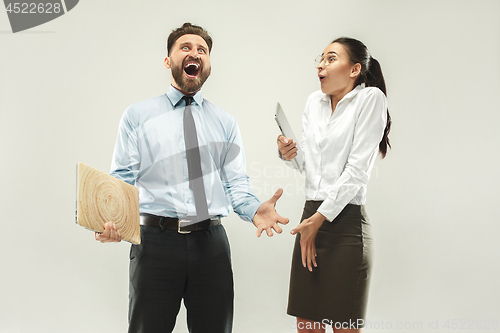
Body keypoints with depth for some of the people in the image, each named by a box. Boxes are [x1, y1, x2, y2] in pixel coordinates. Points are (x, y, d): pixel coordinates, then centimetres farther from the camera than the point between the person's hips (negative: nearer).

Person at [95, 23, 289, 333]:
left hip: (211, 241, 2)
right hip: (156, 240, -2)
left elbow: (236, 182, 8)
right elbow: (122, 179, 0)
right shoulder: (137, 116, 8)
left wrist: (254, 210, -14)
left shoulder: (226, 122, 15)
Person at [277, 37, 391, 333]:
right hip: (311, 217, 6)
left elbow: (357, 170, -12)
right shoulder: (314, 102, 15)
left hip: (345, 222, -6)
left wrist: (320, 218, -12)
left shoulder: (370, 98, -5)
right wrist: (289, 154, 0)